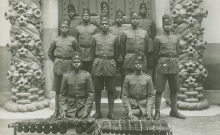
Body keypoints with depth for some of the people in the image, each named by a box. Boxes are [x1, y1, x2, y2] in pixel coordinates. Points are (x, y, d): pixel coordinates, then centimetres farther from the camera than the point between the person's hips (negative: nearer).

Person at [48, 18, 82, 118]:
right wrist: (55, 61, 12)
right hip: (58, 67, 2)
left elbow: (79, 52, 9)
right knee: (57, 90, 5)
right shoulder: (56, 40, 6)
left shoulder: (72, 40, 0)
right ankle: (57, 111, 12)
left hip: (69, 67, -2)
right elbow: (49, 53, 18)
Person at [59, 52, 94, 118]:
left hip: (83, 108, -1)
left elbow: (91, 94, -1)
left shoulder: (87, 75, -1)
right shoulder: (66, 76, 3)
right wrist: (63, 110, -5)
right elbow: (62, 94, 5)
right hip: (70, 107, 1)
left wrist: (87, 110, -9)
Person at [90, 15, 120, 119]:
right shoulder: (95, 37, 5)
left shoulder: (114, 38, 5)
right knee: (97, 90, 3)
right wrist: (97, 62, 9)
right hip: (98, 66, 0)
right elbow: (92, 53, 11)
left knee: (111, 90, 2)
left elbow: (117, 53, 12)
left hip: (110, 66, 0)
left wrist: (112, 62, 11)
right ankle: (98, 112, 12)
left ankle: (111, 112, 10)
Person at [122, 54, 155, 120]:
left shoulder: (148, 78, 4)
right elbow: (124, 96, 2)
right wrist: (128, 110, -8)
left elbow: (151, 96, 3)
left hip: (144, 108, 1)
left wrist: (149, 110, -7)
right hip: (132, 108, -1)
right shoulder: (128, 78, 3)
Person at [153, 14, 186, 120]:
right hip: (162, 66, -4)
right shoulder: (158, 38, 0)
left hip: (174, 66, 4)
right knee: (159, 89, -4)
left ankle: (174, 110, 21)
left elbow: (177, 52, 18)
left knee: (174, 89, 10)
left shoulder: (176, 38, 11)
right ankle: (157, 112, 2)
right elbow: (156, 54, 6)